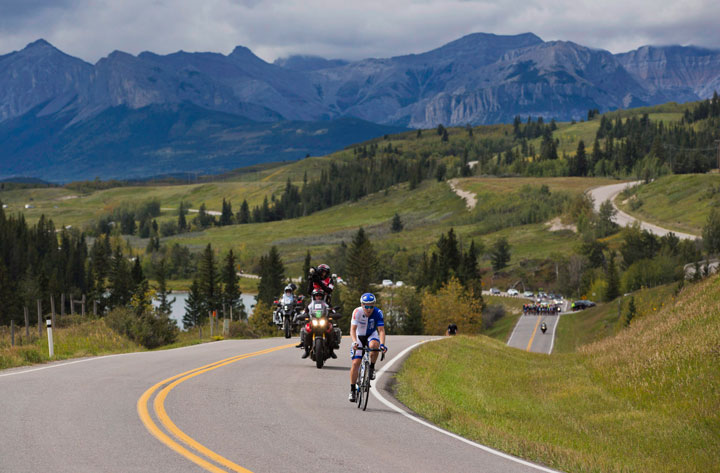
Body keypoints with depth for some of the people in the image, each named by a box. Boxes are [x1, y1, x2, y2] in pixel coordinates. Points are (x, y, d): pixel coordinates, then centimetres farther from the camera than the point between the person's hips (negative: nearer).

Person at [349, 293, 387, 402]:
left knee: (374, 345, -36)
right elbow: (353, 329, -29)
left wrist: (382, 344, -45)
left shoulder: (378, 313, -24)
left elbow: (381, 330, -28)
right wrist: (354, 342, -47)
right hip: (359, 336, 0)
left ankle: (372, 367, -12)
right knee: (356, 362, -12)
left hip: (372, 335, 0)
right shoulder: (357, 312, -25)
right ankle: (352, 390, -1)